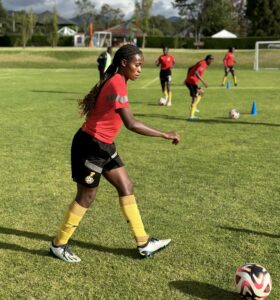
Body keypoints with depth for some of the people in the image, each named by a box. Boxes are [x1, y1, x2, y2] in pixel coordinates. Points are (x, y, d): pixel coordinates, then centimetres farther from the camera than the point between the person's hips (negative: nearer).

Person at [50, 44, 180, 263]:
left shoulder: (116, 82, 6)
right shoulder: (117, 85, -24)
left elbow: (91, 103, 16)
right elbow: (132, 124, -34)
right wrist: (165, 135, -29)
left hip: (103, 145, 10)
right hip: (91, 145, -10)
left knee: (126, 187, 9)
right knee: (86, 197, 4)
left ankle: (143, 243, 17)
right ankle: (59, 245, 22)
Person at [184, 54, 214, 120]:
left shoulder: (201, 63, 18)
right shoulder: (203, 64, -11)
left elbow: (190, 68, 24)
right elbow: (196, 72, -27)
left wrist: (187, 78, 27)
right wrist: (203, 81, -29)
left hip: (188, 81, 10)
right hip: (192, 82, -10)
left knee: (201, 92, 22)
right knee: (195, 97, -8)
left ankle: (194, 107, 11)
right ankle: (192, 116, -8)